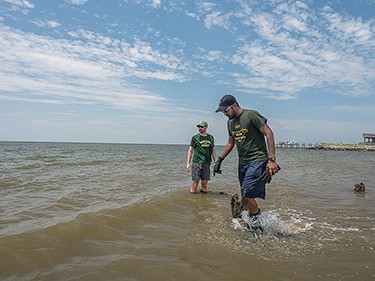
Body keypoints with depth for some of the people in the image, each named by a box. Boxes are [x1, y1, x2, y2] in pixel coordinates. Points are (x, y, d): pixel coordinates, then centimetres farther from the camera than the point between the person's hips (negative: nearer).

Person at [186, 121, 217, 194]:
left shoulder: (211, 138, 13)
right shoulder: (195, 137, 3)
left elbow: (213, 151, 17)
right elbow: (190, 150, 4)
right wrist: (188, 163, -3)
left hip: (206, 163, 3)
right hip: (196, 163, -3)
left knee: (204, 184, 6)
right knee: (195, 184, -4)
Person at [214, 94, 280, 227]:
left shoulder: (251, 115, -10)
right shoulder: (230, 122, 14)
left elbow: (269, 134, -13)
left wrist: (272, 159, -19)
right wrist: (219, 160, 21)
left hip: (257, 160, -8)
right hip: (242, 162, 8)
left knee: (247, 195, -17)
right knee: (245, 198, 8)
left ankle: (257, 220, 2)